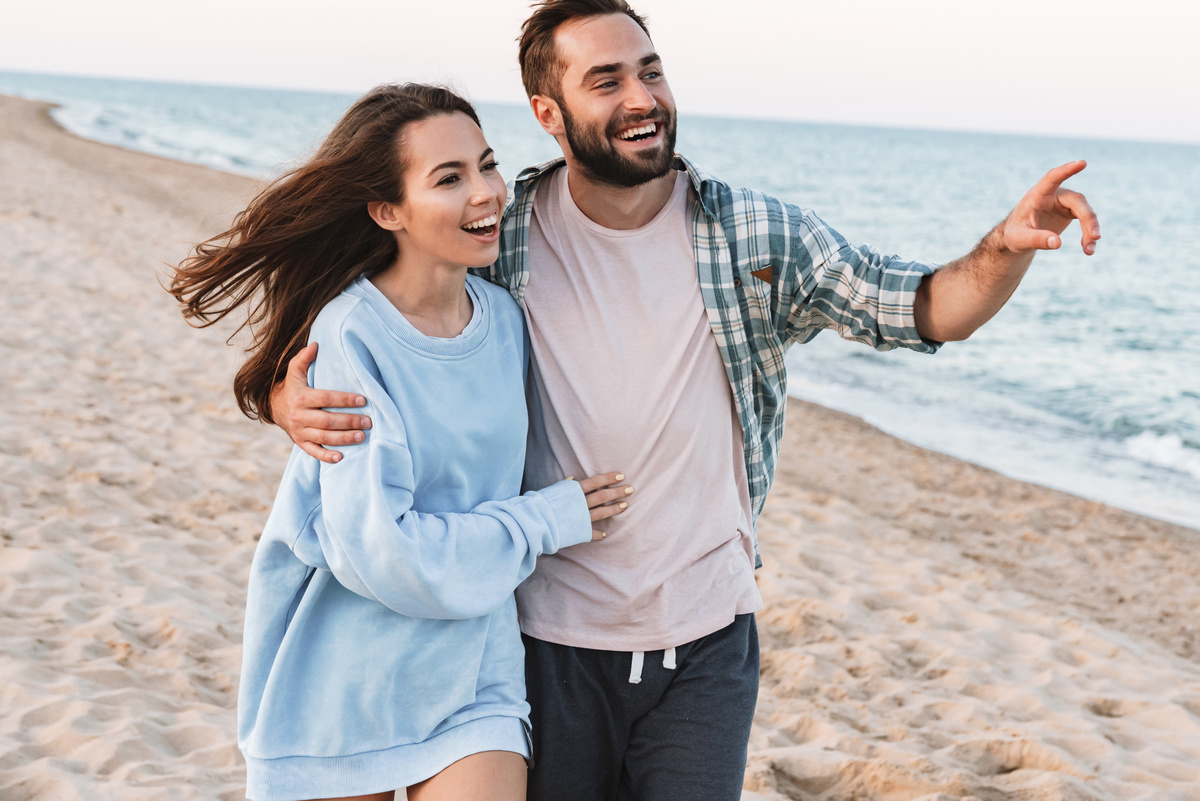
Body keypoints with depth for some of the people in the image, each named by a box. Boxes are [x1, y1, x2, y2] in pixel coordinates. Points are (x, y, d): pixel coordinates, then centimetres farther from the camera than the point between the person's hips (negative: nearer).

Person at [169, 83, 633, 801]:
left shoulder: (506, 319, 0)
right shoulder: (350, 334, -18)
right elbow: (375, 548, -21)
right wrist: (545, 523, -11)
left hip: (472, 673, 4)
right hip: (345, 682, -4)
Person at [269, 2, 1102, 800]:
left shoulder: (759, 238, -6)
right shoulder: (498, 239, -8)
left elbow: (922, 309, -2)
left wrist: (1007, 247, -23)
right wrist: (290, 394, -22)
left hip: (705, 644, 0)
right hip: (549, 644, 0)